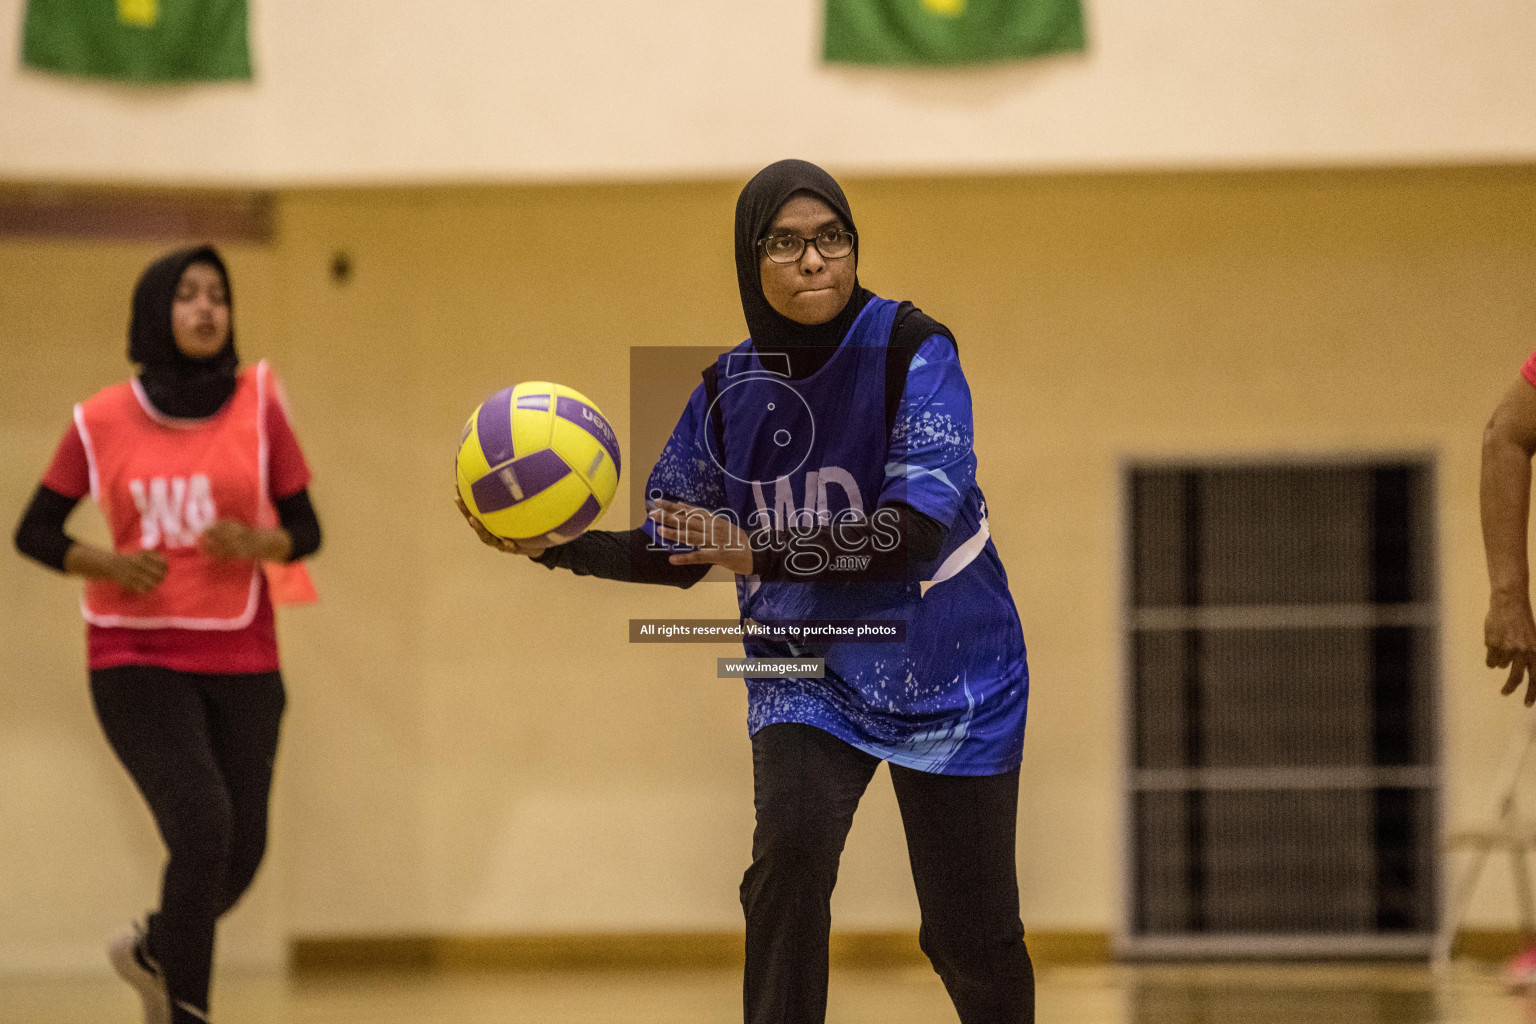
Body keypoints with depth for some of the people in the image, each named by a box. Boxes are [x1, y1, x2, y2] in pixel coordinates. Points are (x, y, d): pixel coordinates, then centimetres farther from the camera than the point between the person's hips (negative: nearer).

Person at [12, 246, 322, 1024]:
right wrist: (109, 565, -13)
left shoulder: (258, 407, 0)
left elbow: (304, 532, 5)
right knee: (202, 824, -21)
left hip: (241, 663, 3)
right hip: (137, 659, -3)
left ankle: (151, 951, 38)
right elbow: (34, 534, 5)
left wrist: (255, 545, -17)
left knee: (242, 854, 6)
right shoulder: (103, 421, -3)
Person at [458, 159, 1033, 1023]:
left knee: (972, 938, 4)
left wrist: (764, 554, -36)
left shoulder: (912, 351, -17)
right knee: (790, 854, -26)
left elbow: (917, 530, -28)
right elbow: (676, 549, 9)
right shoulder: (733, 390, -3)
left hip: (943, 672, -2)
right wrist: (557, 548, -7)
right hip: (807, 667, 3)